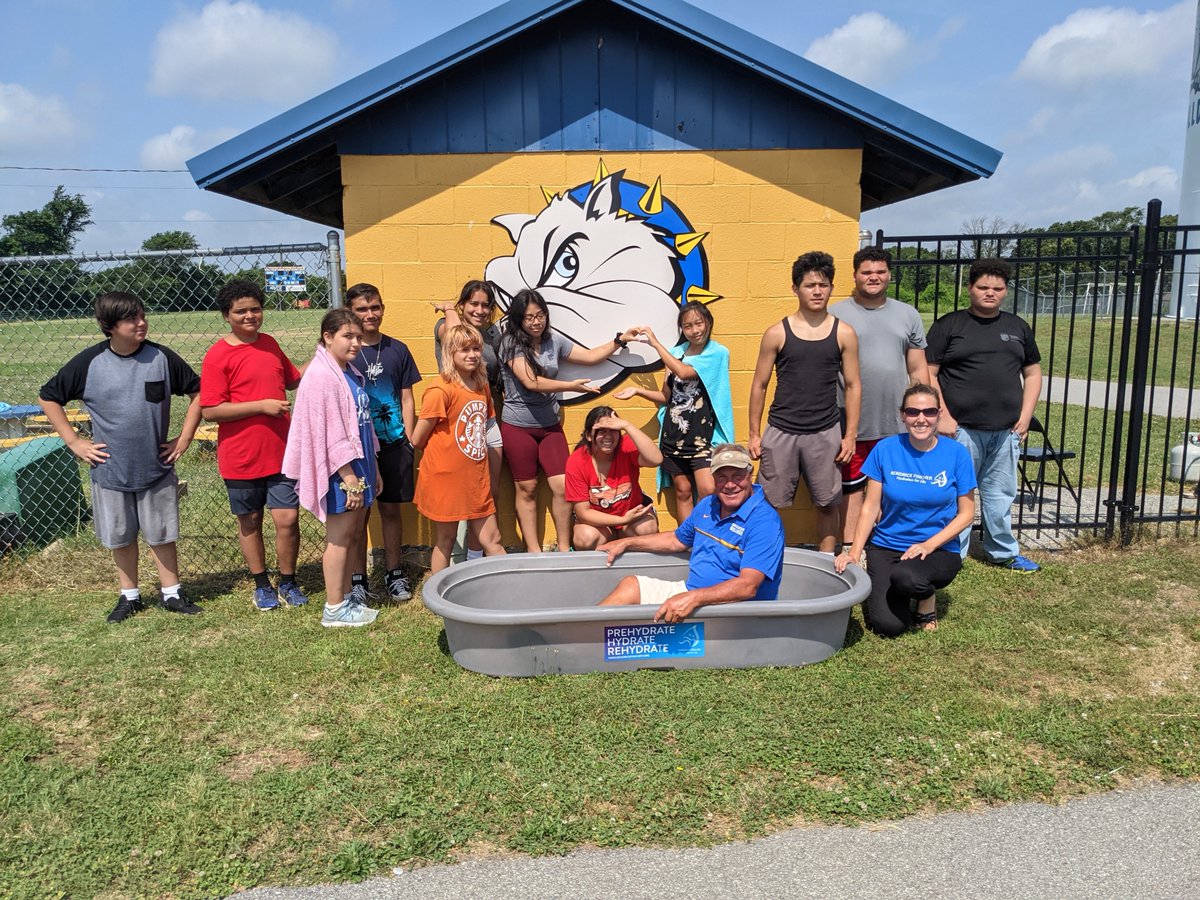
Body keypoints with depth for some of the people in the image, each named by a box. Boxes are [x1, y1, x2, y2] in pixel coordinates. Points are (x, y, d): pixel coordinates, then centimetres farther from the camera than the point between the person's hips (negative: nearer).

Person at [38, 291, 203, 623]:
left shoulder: (162, 357, -7)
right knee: (121, 537, 13)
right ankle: (130, 596, 29)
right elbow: (48, 397, 3)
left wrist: (185, 437, -1)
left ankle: (172, 594, 22)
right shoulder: (89, 363, -8)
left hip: (157, 468, 0)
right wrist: (73, 441, -2)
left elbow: (198, 392, 3)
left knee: (162, 535, 8)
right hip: (110, 470, 1)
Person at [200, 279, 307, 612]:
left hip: (281, 453, 4)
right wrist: (262, 405, -19)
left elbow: (292, 379, 25)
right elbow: (209, 411, -15)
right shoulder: (218, 356, -10)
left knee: (288, 519, 1)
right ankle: (262, 585, 29)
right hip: (241, 458, -3)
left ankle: (288, 583, 21)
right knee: (250, 522, 12)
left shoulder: (269, 343, 7)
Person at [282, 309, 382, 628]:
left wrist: (373, 469, 17)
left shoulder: (351, 373, 11)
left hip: (358, 466, 9)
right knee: (339, 538, 1)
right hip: (339, 471, -9)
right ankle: (334, 610, 13)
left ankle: (346, 599, 26)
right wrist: (350, 480, -20)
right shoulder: (321, 375, -17)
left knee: (353, 535, 15)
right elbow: (329, 435, -20)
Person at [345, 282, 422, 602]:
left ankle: (394, 573, 22)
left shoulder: (397, 350, 6)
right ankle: (358, 578, 17)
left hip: (393, 443, 2)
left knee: (391, 508, 9)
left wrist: (408, 440, 2)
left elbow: (407, 399, 9)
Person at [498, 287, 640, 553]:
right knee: (527, 489, 5)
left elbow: (589, 356, 13)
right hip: (518, 426, -4)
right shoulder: (510, 342, -12)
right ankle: (533, 550, 15)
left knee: (562, 486, -3)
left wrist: (620, 340, 5)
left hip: (550, 424, 4)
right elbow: (531, 382, -21)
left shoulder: (553, 340, 3)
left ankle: (564, 548, 10)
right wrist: (571, 386, -25)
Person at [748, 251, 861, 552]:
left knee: (828, 502, 10)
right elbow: (759, 385, 3)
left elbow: (852, 386, 5)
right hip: (781, 431, -1)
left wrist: (850, 435, 1)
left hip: (826, 433, 1)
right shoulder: (777, 333, -2)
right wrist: (754, 434, 2)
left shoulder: (844, 333, 1)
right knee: (769, 502, 4)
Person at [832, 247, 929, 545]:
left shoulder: (908, 315, 10)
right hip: (852, 424, -3)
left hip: (898, 424, 3)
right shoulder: (836, 314, 0)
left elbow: (918, 370, 12)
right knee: (852, 489, 6)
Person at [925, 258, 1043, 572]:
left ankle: (1003, 552, 29)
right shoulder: (949, 325, 0)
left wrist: (1025, 416, 7)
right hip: (960, 428, -4)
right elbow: (927, 374, -4)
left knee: (1001, 494, 13)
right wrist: (942, 416, -11)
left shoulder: (1017, 327, 13)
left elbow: (1033, 374, 18)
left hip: (1006, 430, 4)